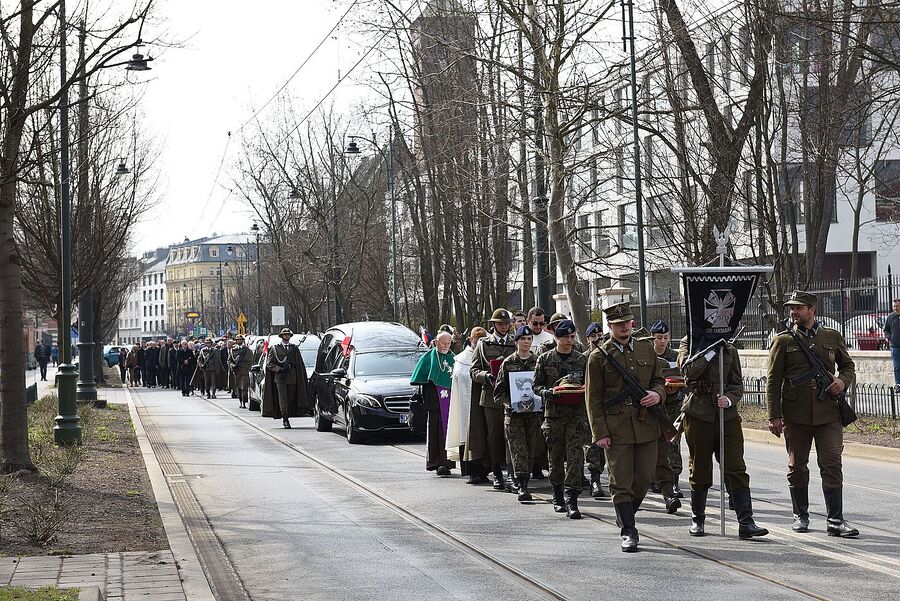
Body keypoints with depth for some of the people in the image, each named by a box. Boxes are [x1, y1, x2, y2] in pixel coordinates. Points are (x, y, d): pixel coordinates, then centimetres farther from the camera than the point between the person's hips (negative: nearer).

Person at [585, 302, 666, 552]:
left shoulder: (646, 348, 10)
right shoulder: (599, 356, -2)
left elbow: (658, 380, 19)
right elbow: (593, 398, -3)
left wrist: (657, 394, -6)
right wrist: (599, 433, -9)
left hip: (646, 425, 4)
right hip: (616, 429, -4)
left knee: (644, 478, 8)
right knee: (621, 482, -2)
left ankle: (625, 515, 32)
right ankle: (628, 532, 4)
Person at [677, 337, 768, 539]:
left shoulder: (730, 349, 13)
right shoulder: (688, 343, 5)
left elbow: (737, 384, 13)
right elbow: (689, 370, -14)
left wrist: (729, 399, -7)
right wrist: (712, 349, -14)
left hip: (728, 414, 2)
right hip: (699, 414, -2)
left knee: (736, 469, -6)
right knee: (700, 471, 6)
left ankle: (746, 522, -9)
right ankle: (697, 519, 23)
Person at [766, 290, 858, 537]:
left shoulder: (833, 337, 9)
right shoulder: (783, 341, 3)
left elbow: (848, 365, 22)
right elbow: (773, 380, 1)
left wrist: (843, 380, -1)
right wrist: (774, 416, -6)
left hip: (828, 413, 1)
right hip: (795, 414, 0)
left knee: (832, 465, -6)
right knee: (797, 467, 8)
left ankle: (835, 520, -5)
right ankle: (800, 516, 22)